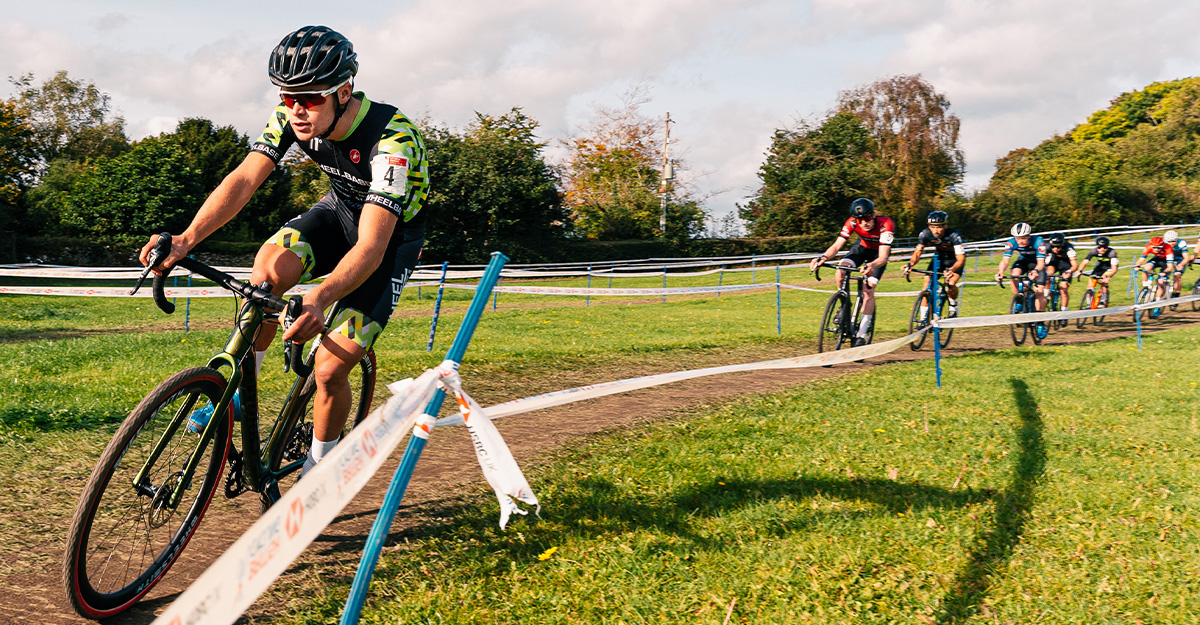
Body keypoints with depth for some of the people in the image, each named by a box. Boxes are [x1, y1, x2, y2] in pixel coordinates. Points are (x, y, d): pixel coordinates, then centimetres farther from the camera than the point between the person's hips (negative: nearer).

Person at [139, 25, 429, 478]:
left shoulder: (391, 139, -35)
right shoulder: (292, 117, -18)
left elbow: (371, 246, -43)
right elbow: (244, 179, -25)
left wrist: (319, 298, -60)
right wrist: (187, 239, -42)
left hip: (393, 235, -4)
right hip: (339, 209, 5)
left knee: (331, 368, -13)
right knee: (270, 266, -29)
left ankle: (319, 467, 15)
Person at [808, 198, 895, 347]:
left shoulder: (886, 224, -37)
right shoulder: (852, 223, -28)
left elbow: (883, 257, -42)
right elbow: (836, 246, -28)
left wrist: (870, 266, -63)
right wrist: (823, 258, -49)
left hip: (878, 252, -3)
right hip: (862, 246, 3)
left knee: (868, 290, -17)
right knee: (841, 271, -26)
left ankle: (861, 335, -12)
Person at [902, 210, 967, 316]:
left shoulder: (953, 235, -34)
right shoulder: (925, 234, -24)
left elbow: (961, 259, -38)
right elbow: (917, 252, -20)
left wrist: (951, 270, -58)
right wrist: (910, 264, -42)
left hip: (954, 260, -3)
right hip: (939, 258, 3)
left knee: (951, 284, -27)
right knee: (927, 284, -14)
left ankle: (953, 306, 6)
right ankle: (923, 319, -6)